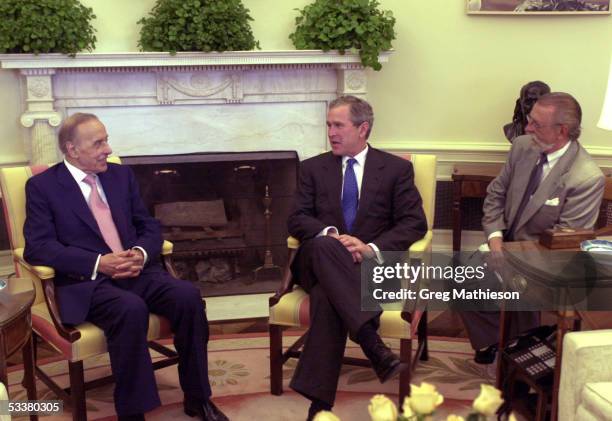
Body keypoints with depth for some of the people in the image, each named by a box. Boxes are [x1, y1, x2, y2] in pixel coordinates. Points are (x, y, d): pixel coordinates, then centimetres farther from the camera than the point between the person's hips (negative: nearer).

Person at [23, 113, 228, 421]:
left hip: (136, 270, 5)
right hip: (85, 280, -4)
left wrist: (141, 253, -9)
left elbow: (149, 226, 15)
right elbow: (37, 247, -10)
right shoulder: (42, 186, 1)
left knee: (188, 296, -23)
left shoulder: (122, 175, 15)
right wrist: (98, 263, -21)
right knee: (132, 309, -35)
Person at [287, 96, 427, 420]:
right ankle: (371, 341, -47)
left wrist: (372, 248, -19)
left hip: (370, 263, -1)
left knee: (327, 296, -36)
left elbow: (414, 223, -1)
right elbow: (297, 219, 4)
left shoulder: (397, 168, 9)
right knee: (325, 245, -37)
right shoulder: (313, 168, 16)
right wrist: (329, 234, -18)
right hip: (319, 261, 2)